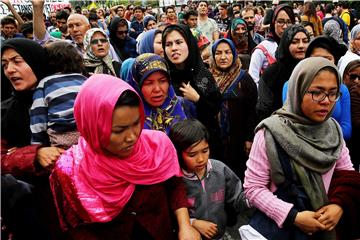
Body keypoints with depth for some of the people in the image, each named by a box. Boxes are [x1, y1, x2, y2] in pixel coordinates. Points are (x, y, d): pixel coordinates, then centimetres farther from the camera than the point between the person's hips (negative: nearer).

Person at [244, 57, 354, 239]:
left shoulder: (333, 129, -6)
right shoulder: (271, 132, -20)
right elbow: (253, 187, -17)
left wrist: (340, 205, -13)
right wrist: (293, 216, -24)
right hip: (281, 225, -4)